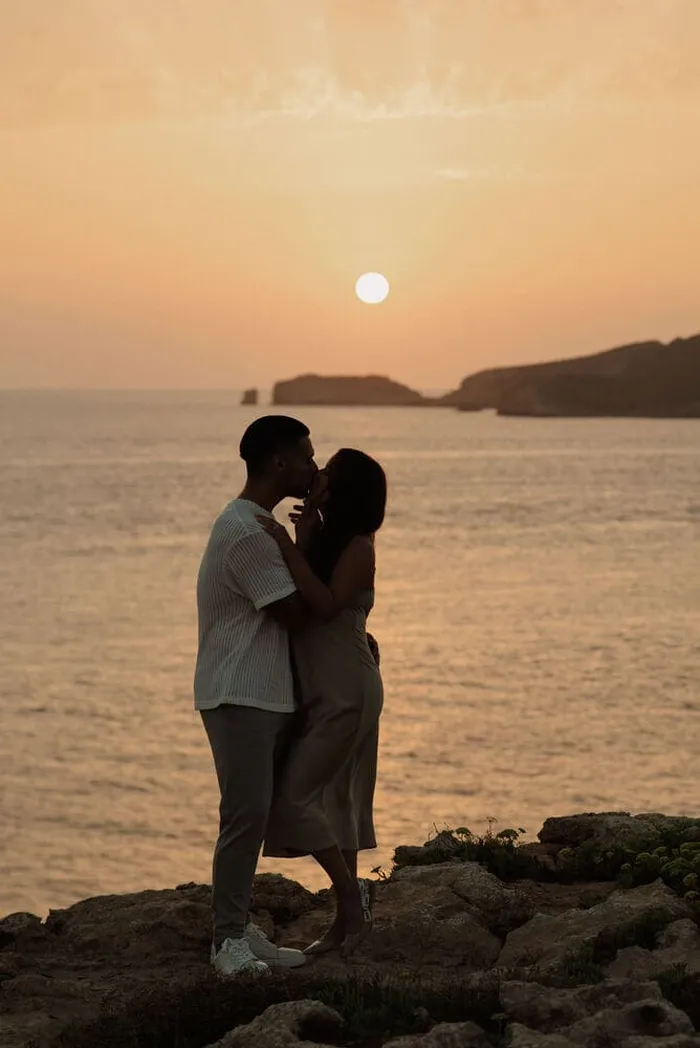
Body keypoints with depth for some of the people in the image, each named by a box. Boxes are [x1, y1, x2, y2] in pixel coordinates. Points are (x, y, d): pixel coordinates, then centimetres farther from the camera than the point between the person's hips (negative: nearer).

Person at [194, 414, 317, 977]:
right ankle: (229, 938, -4)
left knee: (254, 815, 10)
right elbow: (294, 610, -15)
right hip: (240, 697, -10)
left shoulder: (256, 526, 15)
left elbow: (291, 603, 20)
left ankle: (240, 929, 16)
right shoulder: (247, 533, -18)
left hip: (264, 695, 10)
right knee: (246, 815, -10)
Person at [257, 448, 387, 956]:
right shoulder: (323, 540, 12)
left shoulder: (358, 547, -13)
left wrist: (290, 548, -24)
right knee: (329, 800, 11)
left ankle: (351, 890, 3)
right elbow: (297, 601, 3)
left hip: (345, 690, -9)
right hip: (321, 690, 9)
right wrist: (304, 535, -3)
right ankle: (348, 918, 18)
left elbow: (327, 605, -24)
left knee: (294, 796, -10)